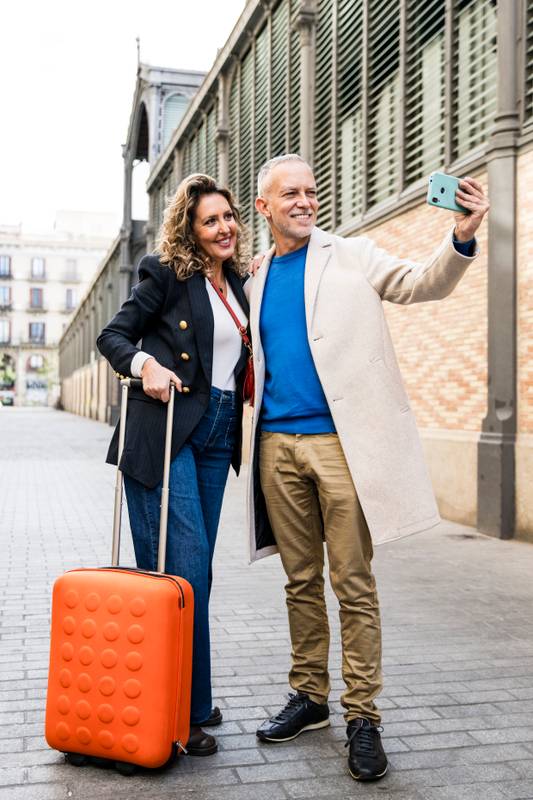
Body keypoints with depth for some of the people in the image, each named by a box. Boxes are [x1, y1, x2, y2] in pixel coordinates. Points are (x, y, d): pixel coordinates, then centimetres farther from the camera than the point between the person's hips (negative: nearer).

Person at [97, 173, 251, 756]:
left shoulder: (236, 281, 16)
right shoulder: (167, 274, -2)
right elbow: (113, 335, -2)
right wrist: (144, 363, -20)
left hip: (216, 434, 7)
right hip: (165, 430, -6)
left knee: (194, 569, 11)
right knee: (184, 568, -9)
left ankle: (188, 698, 24)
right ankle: (184, 712, 2)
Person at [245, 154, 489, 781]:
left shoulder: (351, 257, 5)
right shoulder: (257, 279, 17)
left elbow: (422, 283, -9)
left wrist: (462, 237, -26)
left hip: (340, 441, -4)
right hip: (277, 443, 4)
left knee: (352, 583, -1)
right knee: (300, 581, 12)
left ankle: (362, 716, 10)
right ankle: (309, 696, 26)